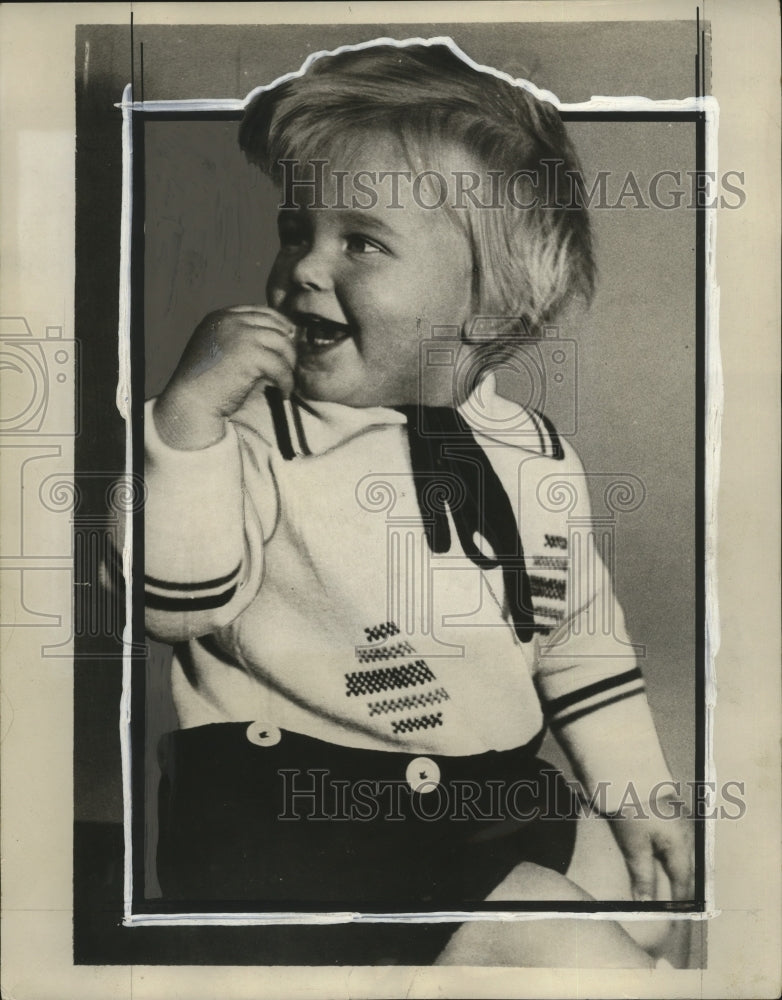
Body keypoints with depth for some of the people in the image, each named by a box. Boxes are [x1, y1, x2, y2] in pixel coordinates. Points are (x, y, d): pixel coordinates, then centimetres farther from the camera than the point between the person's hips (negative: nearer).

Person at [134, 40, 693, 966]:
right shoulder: (255, 429, -9)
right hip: (277, 800, -4)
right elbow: (171, 604, -17)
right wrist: (186, 414, -27)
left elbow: (582, 638, 14)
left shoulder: (537, 455, 3)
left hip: (490, 808, 5)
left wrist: (635, 790, 13)